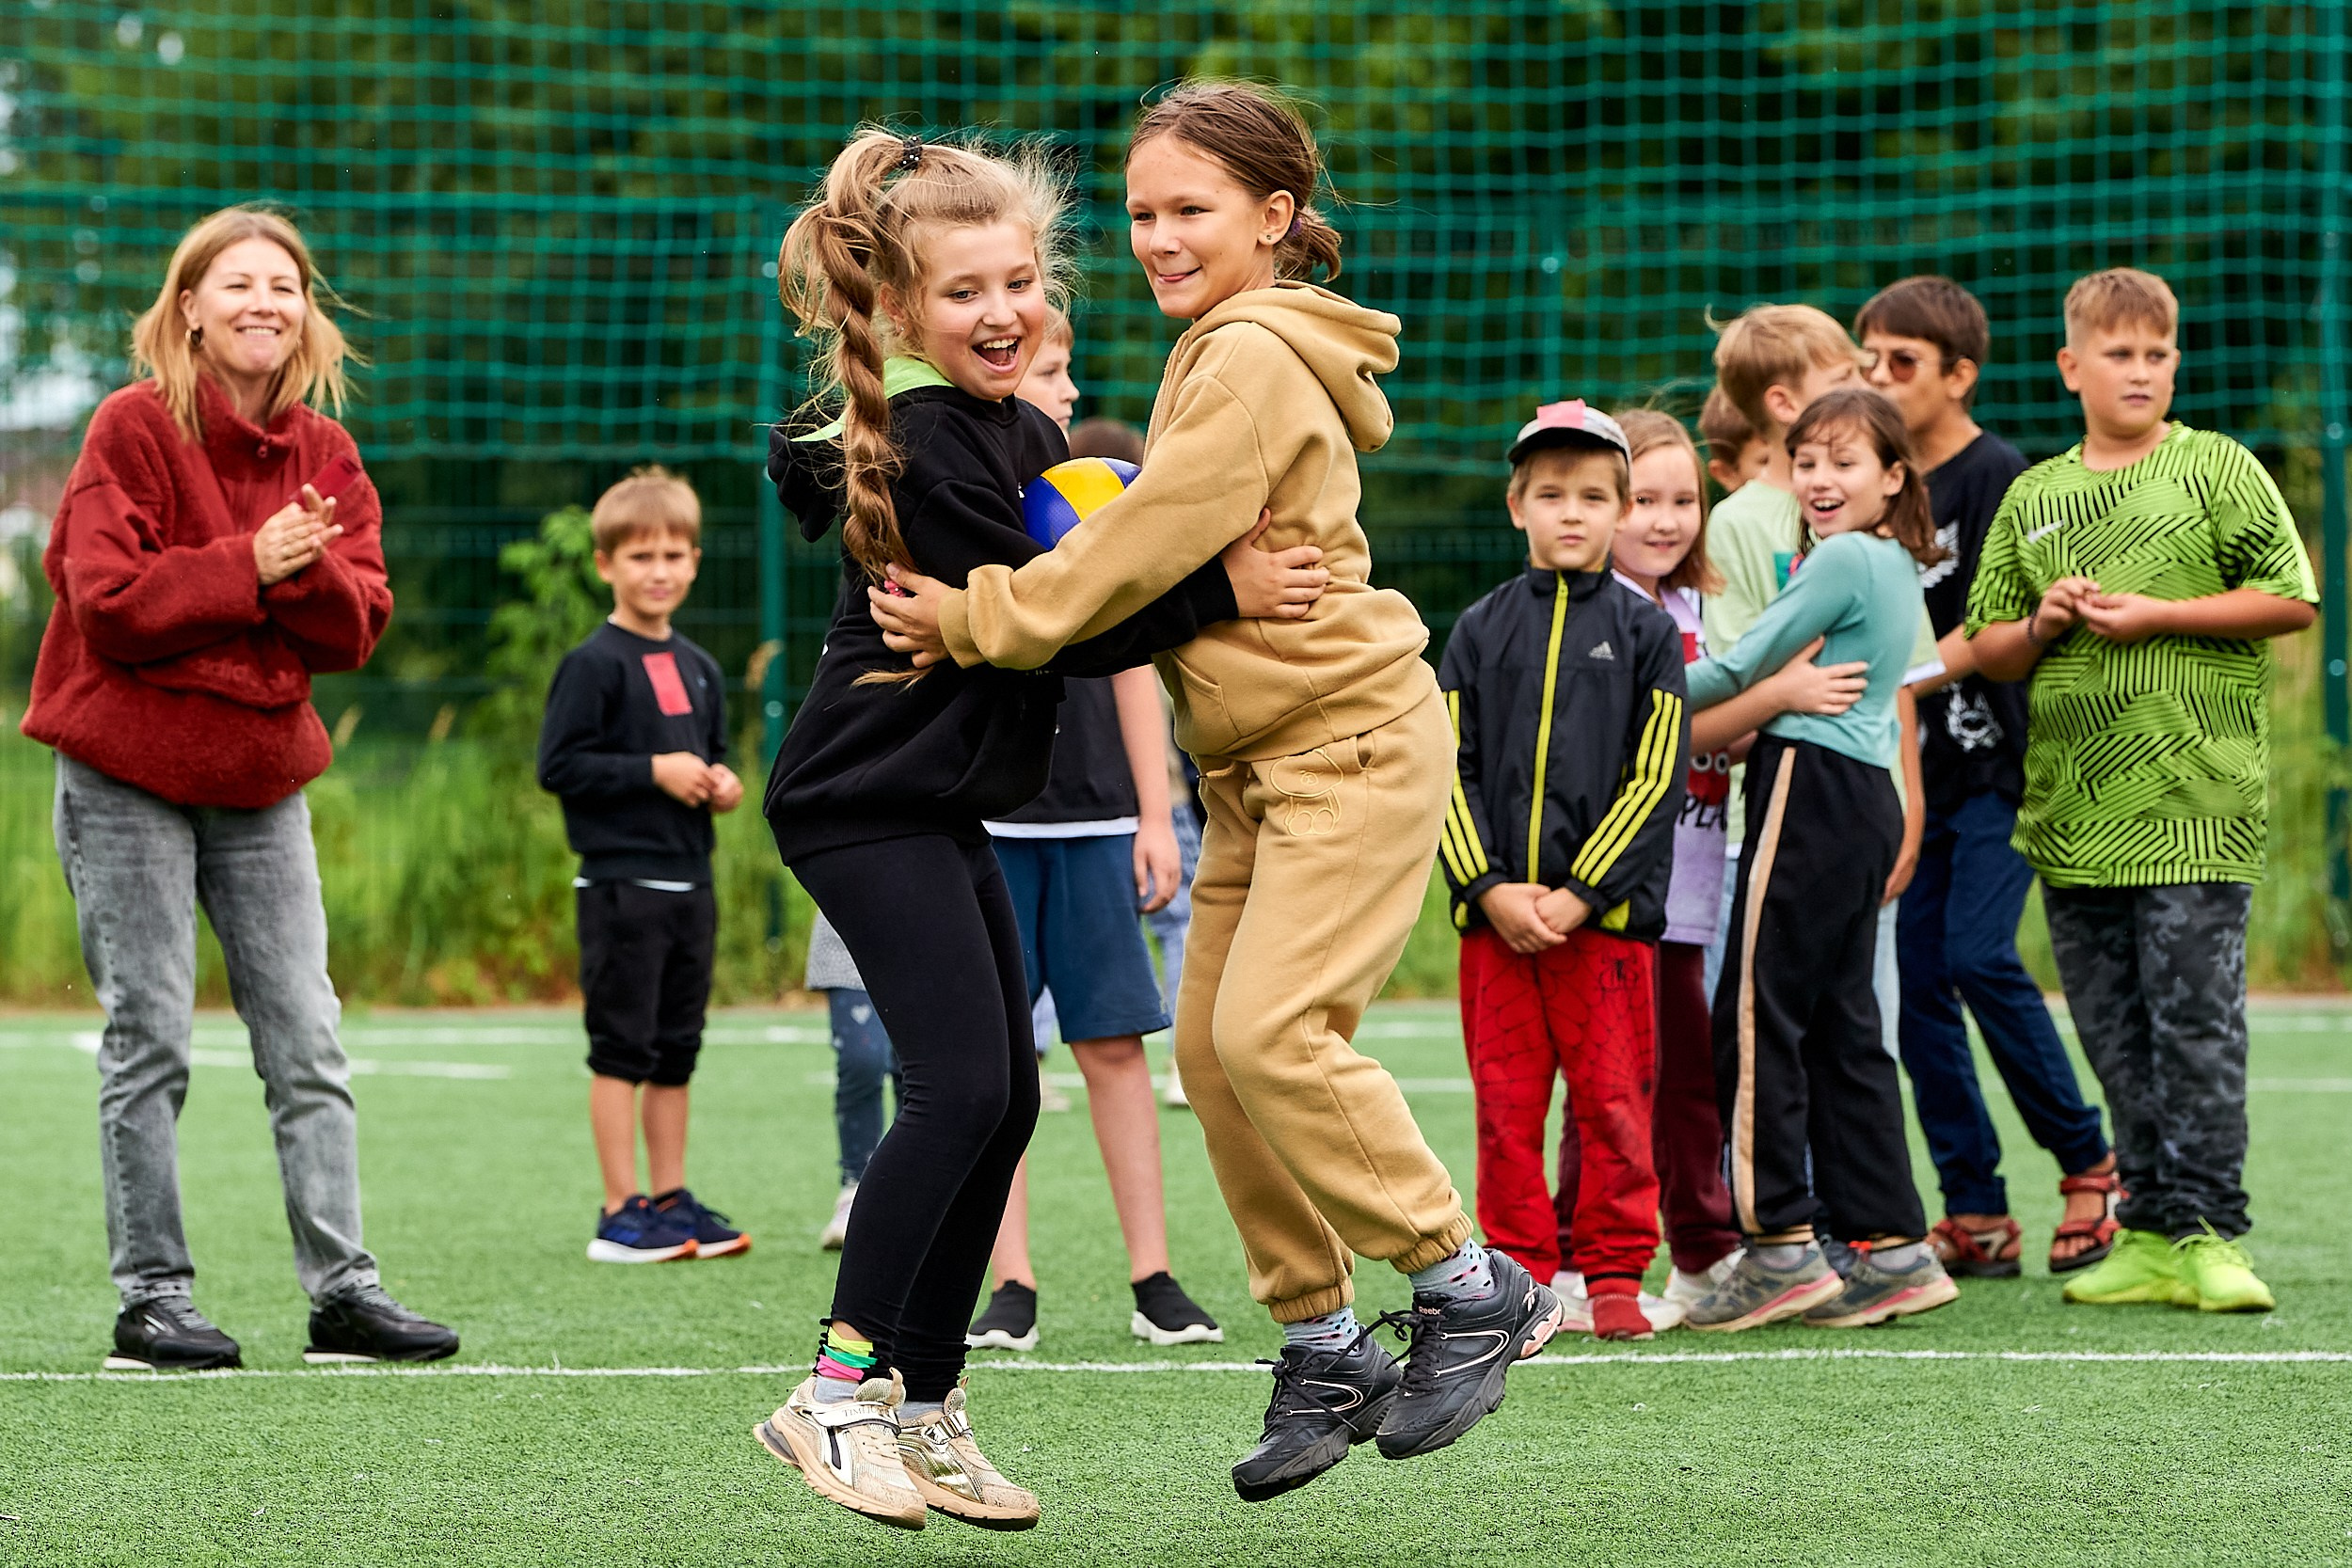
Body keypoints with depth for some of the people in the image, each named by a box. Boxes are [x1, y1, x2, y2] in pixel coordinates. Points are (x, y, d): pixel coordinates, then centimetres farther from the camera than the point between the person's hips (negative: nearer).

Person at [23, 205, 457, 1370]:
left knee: (308, 1039, 3)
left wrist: (307, 572, -20)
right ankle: (151, 1298, 5)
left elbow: (359, 625, 0)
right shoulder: (133, 429, -9)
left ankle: (341, 1289, 6)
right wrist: (247, 566, -21)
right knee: (149, 1039, -2)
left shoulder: (324, 454, 7)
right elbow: (109, 606, -17)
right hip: (126, 772, -5)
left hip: (260, 772, 5)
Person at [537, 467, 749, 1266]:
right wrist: (653, 772, -16)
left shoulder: (699, 669, 15)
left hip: (689, 883, 7)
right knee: (623, 1048, -5)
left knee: (676, 1051, 11)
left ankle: (670, 1200, 17)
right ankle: (622, 1211, -2)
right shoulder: (594, 664, -8)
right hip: (620, 881, -7)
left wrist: (720, 782, 5)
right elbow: (559, 765, -13)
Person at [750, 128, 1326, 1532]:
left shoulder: (1022, 429, 12)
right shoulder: (925, 449, -18)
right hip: (873, 799, -10)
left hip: (946, 804, 10)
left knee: (1005, 1095, 7)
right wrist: (1218, 594, -22)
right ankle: (839, 1395, -9)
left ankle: (926, 1408, 12)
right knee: (962, 1085, -16)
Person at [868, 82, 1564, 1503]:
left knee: (1270, 1026, -19)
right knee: (1213, 1046, 4)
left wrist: (977, 620, -10)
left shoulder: (1253, 359, -13)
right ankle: (1326, 1352, 11)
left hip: (1352, 740, -10)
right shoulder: (1224, 354, 18)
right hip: (1264, 759, 10)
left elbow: (1152, 544, -17)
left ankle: (1474, 1288, -8)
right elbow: (1178, 557, 19)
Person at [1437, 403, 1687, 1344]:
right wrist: (1489, 889, -8)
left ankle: (1613, 1275, 8)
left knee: (1614, 1104, -1)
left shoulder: (1646, 633, 3)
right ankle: (1521, 1276, 10)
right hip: (1496, 916, 2)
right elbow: (1450, 771, 5)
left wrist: (1579, 895, -11)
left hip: (1608, 912, -2)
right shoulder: (1481, 631, 9)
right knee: (1506, 1103, 3)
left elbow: (1657, 781, -3)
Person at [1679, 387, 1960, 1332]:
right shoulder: (1896, 567, 18)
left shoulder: (1844, 559, -11)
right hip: (1865, 797, 10)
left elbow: (1742, 668, -7)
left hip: (1812, 791, -10)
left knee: (1757, 1014, -7)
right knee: (1842, 1024, 9)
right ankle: (1891, 1248, 8)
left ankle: (1780, 1245, -8)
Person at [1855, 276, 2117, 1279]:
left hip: (1994, 760, -7)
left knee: (1978, 956, -17)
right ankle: (1976, 1216, 5)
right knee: (1914, 977, 1)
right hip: (1910, 767, 7)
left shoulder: (1998, 476, -9)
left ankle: (2087, 1161, 1)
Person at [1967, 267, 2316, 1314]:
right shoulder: (2032, 497, 14)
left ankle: (2206, 1230, -3)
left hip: (2193, 805, -5)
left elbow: (2292, 599, -4)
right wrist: (2041, 624, -4)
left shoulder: (2218, 469, 2)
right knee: (2114, 1034, 7)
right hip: (2073, 814, 5)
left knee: (2195, 1020, -8)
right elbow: (1985, 648, 17)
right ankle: (2151, 1234, 14)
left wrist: (2157, 615, -10)